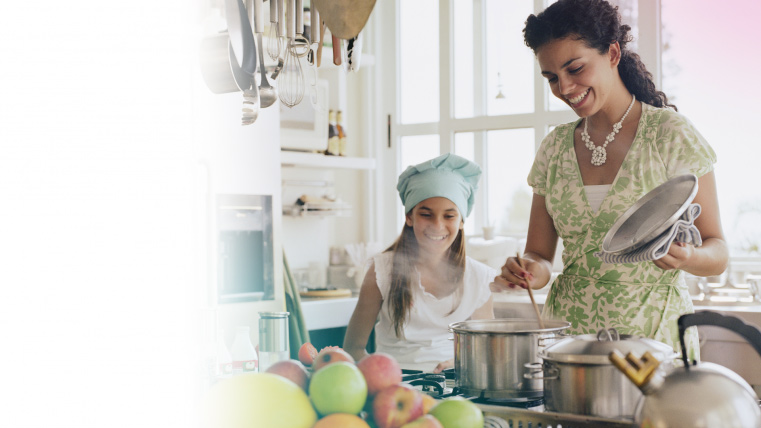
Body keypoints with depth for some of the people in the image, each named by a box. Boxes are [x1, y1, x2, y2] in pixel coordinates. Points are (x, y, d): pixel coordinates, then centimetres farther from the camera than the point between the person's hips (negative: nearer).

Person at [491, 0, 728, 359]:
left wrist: (686, 257, -24)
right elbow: (539, 254, 11)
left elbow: (717, 252, -2)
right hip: (566, 334, 3)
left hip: (652, 335, -3)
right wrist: (531, 272, -12)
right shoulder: (554, 149, 8)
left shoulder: (671, 135, -4)